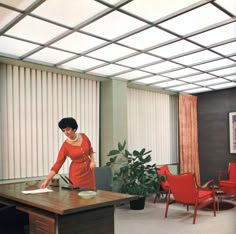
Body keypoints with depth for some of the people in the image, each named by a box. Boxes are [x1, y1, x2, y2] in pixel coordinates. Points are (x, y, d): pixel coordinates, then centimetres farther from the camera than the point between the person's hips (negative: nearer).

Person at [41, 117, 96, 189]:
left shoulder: (84, 137, -6)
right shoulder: (65, 146, -15)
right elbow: (58, 164, -15)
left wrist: (93, 160, -5)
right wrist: (47, 180, -21)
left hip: (88, 171, 3)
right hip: (76, 173, -3)